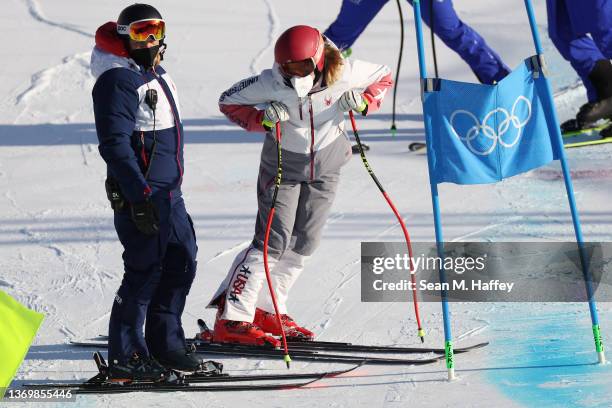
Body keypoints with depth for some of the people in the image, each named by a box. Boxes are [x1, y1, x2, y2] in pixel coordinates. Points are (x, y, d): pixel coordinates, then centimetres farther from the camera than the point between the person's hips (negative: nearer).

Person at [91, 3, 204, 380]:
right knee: (145, 271, -6)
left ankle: (165, 344, 22)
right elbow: (115, 144, -21)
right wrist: (140, 195, -25)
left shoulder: (157, 76, 16)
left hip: (169, 193, 10)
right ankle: (125, 357, 2)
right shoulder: (118, 80, -14)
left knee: (182, 264, 12)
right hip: (139, 195, -10)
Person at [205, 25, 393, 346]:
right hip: (282, 167, -4)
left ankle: (266, 311, 23)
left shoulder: (344, 73, -20)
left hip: (325, 169, 4)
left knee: (302, 245, 9)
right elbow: (228, 102, -11)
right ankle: (232, 320, -12)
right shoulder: (271, 83, -24)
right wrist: (262, 119, -27)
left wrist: (364, 102, -20)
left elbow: (384, 77, -2)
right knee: (272, 242, -13)